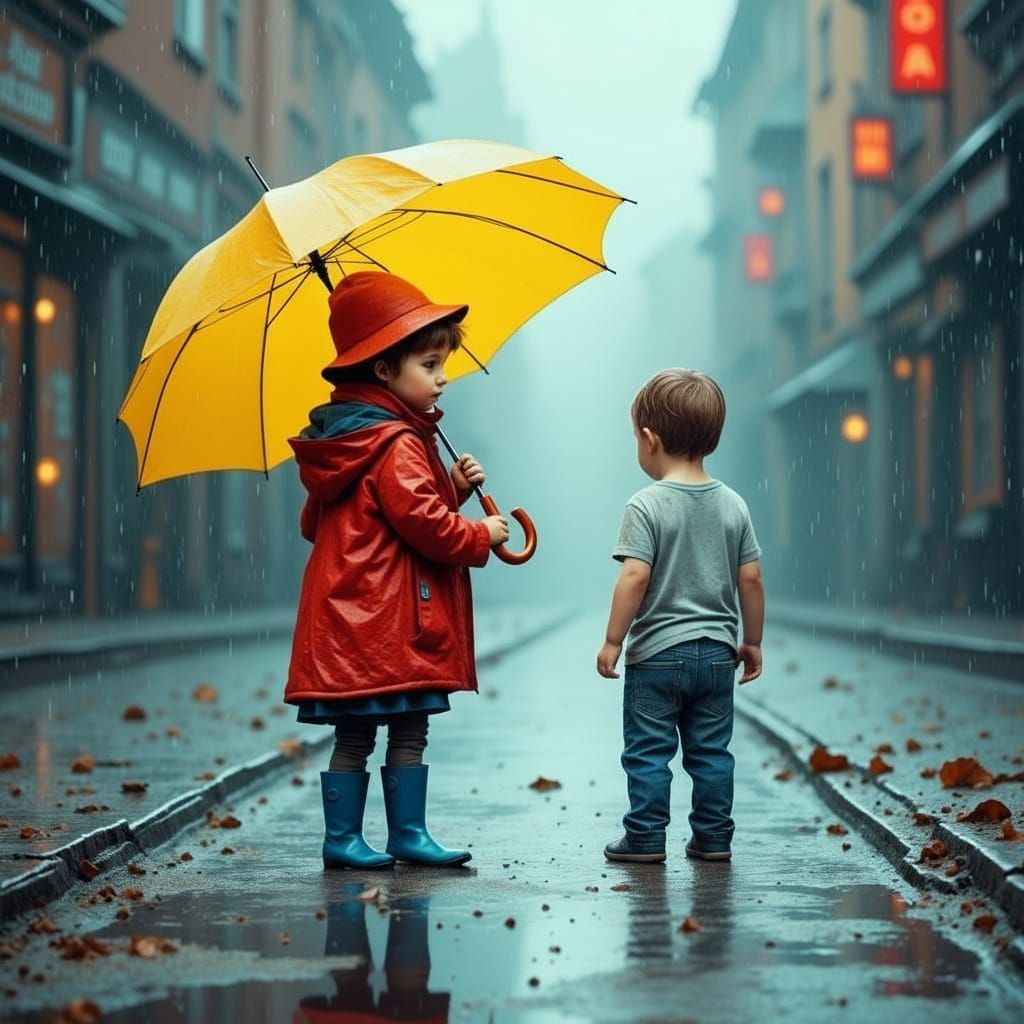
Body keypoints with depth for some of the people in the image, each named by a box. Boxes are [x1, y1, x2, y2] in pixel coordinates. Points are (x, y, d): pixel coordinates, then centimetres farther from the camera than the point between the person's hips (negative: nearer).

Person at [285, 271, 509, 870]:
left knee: (410, 731, 11)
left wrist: (454, 487, 12)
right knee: (356, 736, -3)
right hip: (379, 618, -10)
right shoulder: (398, 445, -15)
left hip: (355, 614, 10)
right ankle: (343, 838, 3)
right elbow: (422, 521, -20)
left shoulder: (358, 436, 16)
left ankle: (409, 833, 14)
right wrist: (481, 536, -4)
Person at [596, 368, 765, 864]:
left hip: (656, 654, -4)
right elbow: (751, 580, 4)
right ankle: (713, 837, 15)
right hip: (717, 652, 5)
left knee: (648, 752, 5)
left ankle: (645, 838, 7)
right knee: (711, 752, 12)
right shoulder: (733, 505, 2)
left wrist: (612, 641, -11)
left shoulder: (646, 505, -12)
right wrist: (752, 641, 14)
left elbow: (634, 577, -19)